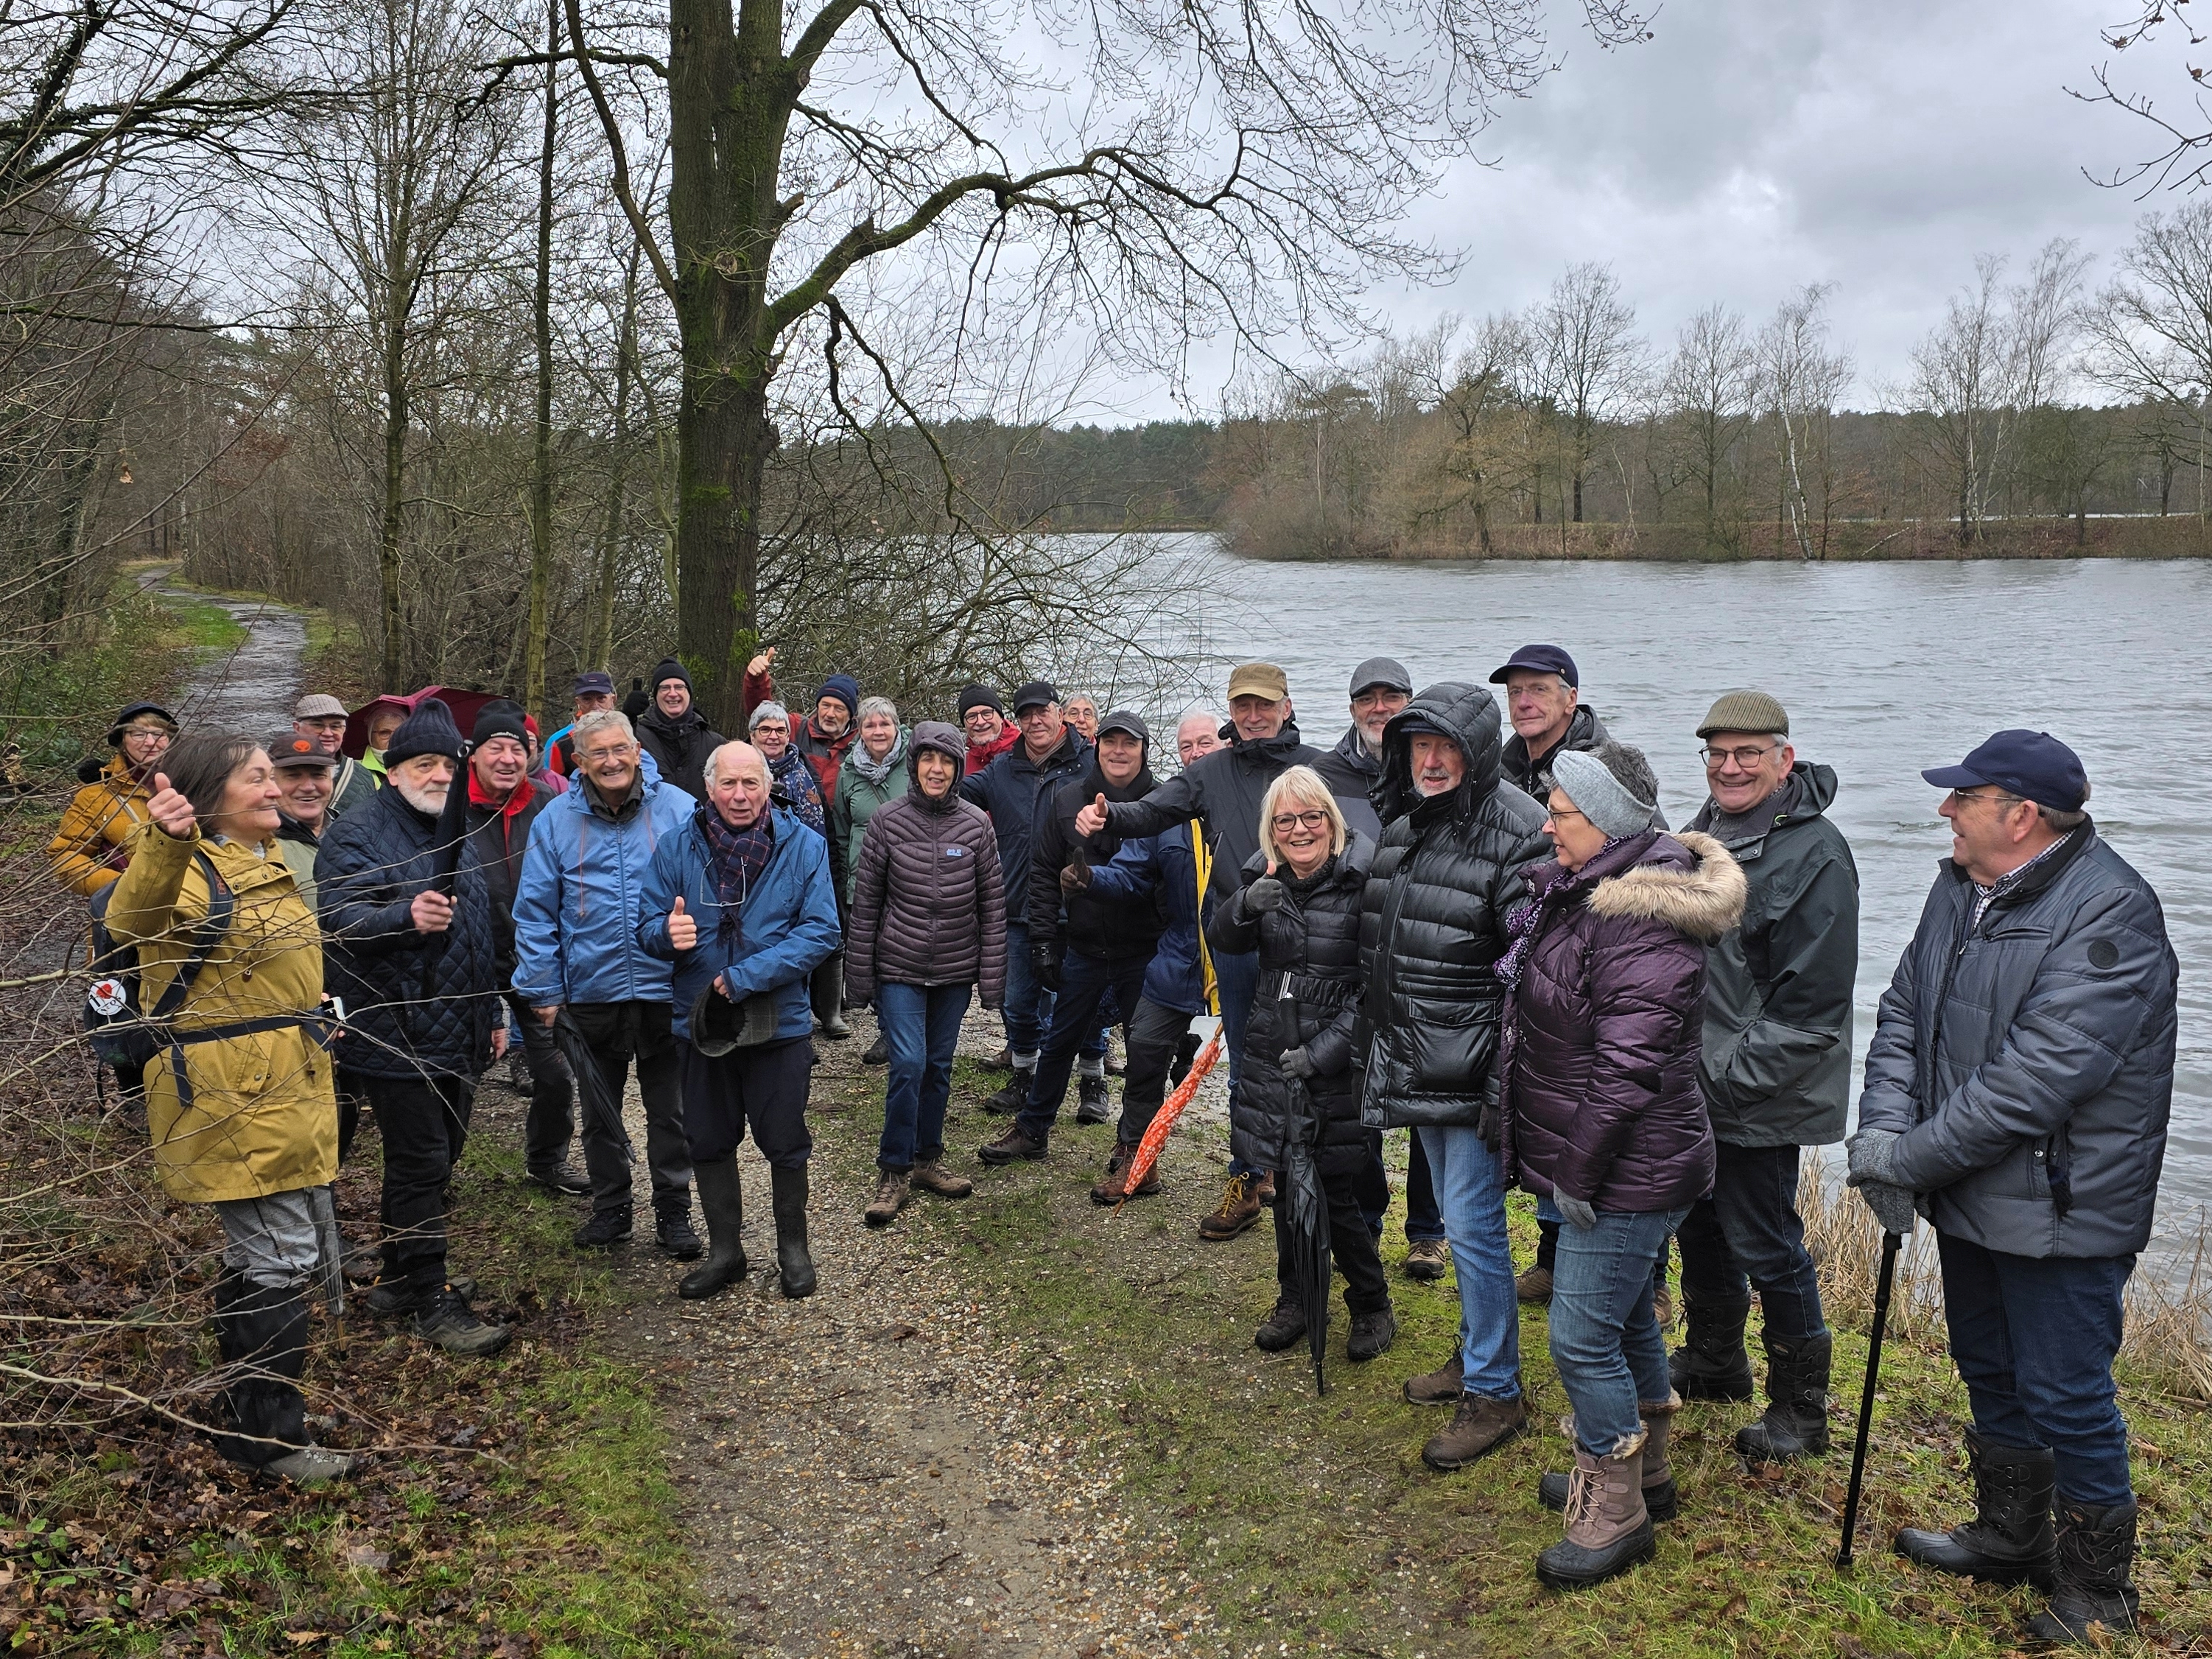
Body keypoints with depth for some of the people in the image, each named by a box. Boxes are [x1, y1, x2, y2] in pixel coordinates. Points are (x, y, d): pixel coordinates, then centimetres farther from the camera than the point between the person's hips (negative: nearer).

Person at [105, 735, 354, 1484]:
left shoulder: (263, 866, 16)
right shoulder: (192, 868, -15)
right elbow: (135, 918, -40)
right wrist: (165, 842, -58)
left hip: (285, 1088, 10)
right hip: (229, 1095, -10)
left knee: (259, 1252, 18)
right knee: (281, 1258, -6)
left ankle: (249, 1409, 31)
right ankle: (269, 1435, 5)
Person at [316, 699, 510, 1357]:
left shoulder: (454, 835, 16)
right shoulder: (357, 835, -10)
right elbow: (342, 918, -27)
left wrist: (491, 1013, 24)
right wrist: (407, 917, -46)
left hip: (457, 1035, 8)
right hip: (396, 1036, -8)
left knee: (438, 1157, 15)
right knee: (421, 1164, -4)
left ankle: (399, 1278, 29)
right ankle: (431, 1299, 6)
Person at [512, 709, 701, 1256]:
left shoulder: (678, 811, -6)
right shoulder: (556, 821, -2)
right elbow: (535, 913, 1)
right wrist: (542, 990, -2)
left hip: (665, 990, -1)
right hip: (592, 993, 2)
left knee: (670, 1109, 10)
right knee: (599, 1110, 16)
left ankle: (673, 1211, 25)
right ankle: (610, 1206, 33)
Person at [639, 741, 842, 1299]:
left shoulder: (803, 845, -8)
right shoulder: (676, 846, -2)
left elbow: (820, 931, -14)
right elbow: (650, 926, 0)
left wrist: (742, 977, -20)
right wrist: (667, 933, -26)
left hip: (779, 1022, -2)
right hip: (700, 1022, 2)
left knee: (785, 1142, 10)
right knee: (709, 1142, 14)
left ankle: (792, 1246, 31)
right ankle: (726, 1250, 32)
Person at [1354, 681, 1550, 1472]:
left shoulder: (1515, 833, -17)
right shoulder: (1400, 823, 8)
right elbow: (1375, 948, 19)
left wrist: (1509, 1083, -23)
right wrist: (1369, 1044, 19)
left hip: (1474, 1069, -8)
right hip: (1413, 1064, 8)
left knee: (1473, 1226, -2)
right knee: (1458, 1219, 20)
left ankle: (1494, 1392, 13)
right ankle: (1476, 1353, 37)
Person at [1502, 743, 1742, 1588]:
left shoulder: (1642, 926, -25)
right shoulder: (1580, 891, 7)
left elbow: (1628, 1070, -26)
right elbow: (1545, 1026, 19)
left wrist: (1577, 1174, -20)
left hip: (1627, 1173, -10)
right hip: (1596, 1166, 10)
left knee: (1583, 1336, -3)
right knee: (1626, 1319, 22)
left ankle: (1616, 1513, 14)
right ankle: (1644, 1474, 39)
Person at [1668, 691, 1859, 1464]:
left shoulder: (1814, 854, -18)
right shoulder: (1703, 830, 8)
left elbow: (1811, 1002, -21)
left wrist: (1730, 1077, -21)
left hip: (1760, 1096, -8)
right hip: (1688, 1082, 8)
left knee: (1764, 1242, 1)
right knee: (1698, 1224, 21)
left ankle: (1800, 1408, 19)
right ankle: (1713, 1361, 41)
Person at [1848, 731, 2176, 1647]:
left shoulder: (2111, 913, -23)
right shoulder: (1962, 889, 4)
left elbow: (2035, 1079, -28)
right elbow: (1903, 1014, 6)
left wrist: (1913, 1157, -22)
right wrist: (1883, 1128, -10)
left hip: (2062, 1209, -8)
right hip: (1968, 1193, 8)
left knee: (2063, 1396, 4)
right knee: (1989, 1371, 22)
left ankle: (2096, 1588, 25)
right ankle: (2010, 1539, 43)